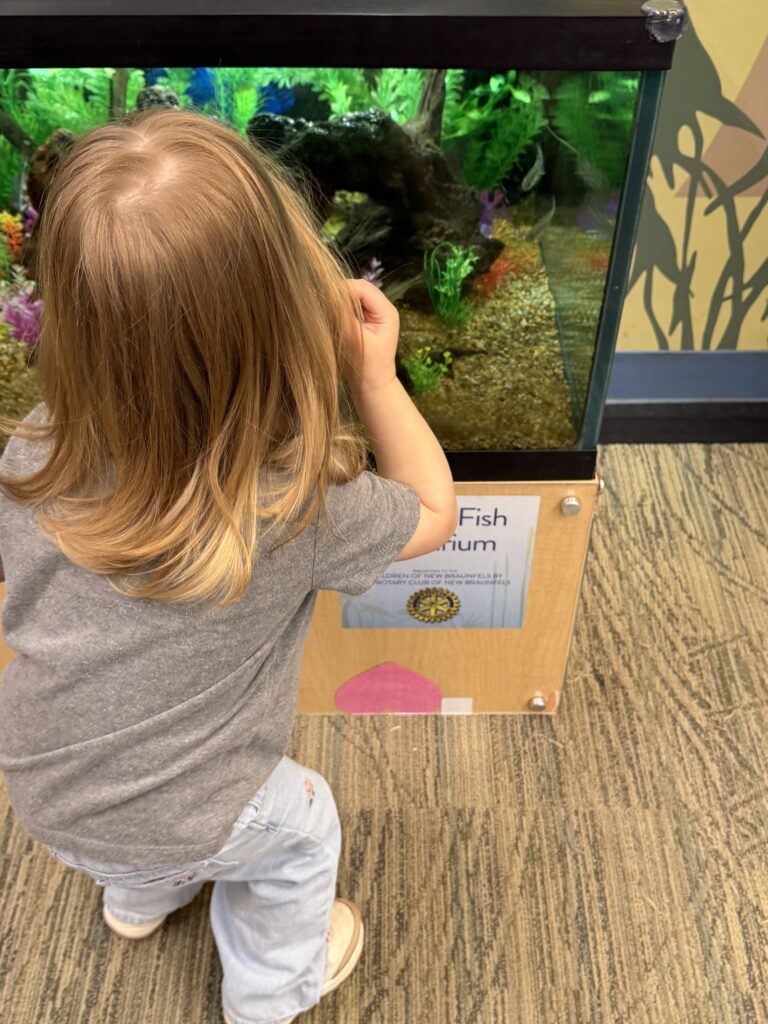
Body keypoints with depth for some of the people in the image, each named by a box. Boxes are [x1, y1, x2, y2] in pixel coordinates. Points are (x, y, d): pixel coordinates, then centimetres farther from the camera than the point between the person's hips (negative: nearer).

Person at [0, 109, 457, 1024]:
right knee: (300, 822, 27)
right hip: (175, 820, -3)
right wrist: (377, 372, -8)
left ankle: (140, 900, 67)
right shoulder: (299, 510, -33)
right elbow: (433, 511, -12)